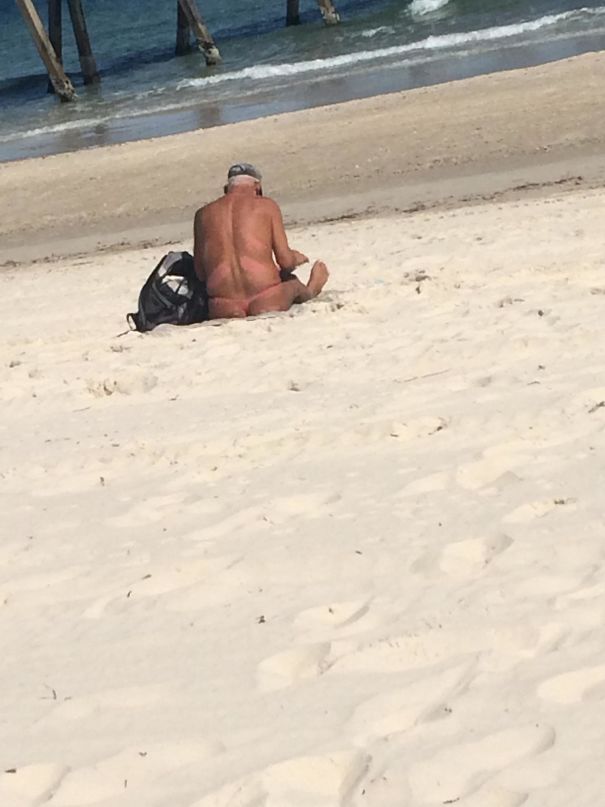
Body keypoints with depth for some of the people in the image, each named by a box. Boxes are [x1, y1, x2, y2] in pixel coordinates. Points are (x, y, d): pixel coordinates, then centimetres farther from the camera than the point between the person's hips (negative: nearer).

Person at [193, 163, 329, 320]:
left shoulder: (203, 214, 12)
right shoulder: (266, 205, 5)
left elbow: (200, 273, 13)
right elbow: (286, 261, 3)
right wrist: (296, 258, 27)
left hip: (224, 311, 1)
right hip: (266, 304, -1)